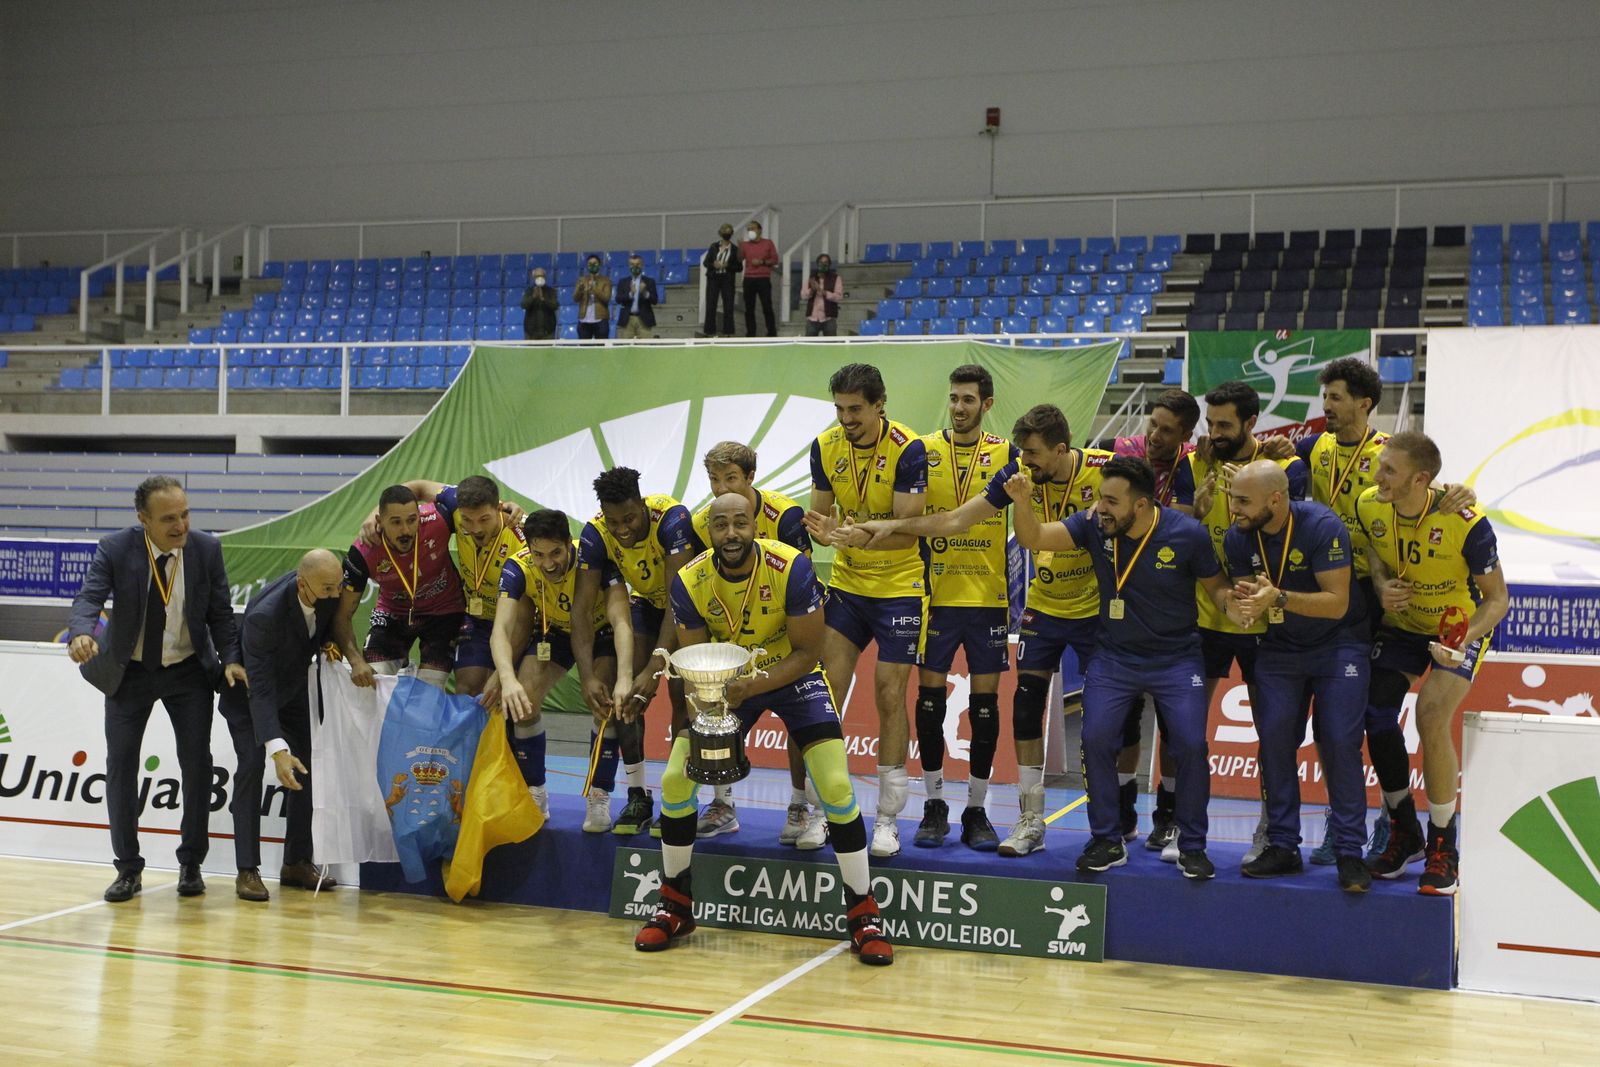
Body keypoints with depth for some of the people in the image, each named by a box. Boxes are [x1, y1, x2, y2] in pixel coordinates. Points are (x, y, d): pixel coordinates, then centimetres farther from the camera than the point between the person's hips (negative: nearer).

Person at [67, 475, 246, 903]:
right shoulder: (115, 549, -16)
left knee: (197, 762, -1)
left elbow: (219, 612, -6)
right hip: (129, 672, 0)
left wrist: (230, 658, -20)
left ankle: (191, 864, 14)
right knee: (121, 763, 0)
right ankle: (128, 869, 12)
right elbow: (89, 597, -26)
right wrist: (81, 633, -47)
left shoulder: (206, 549, -12)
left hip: (189, 671, 1)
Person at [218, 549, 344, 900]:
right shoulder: (264, 614, -40)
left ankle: (297, 862, 10)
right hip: (247, 692, -6)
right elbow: (260, 688, -40)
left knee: (308, 766, 2)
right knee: (252, 764, -18)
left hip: (292, 685, 6)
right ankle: (247, 870, -14)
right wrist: (278, 750, -48)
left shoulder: (328, 588, -23)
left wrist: (329, 641, -17)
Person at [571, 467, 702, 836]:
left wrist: (654, 668, -50)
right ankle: (638, 798, 5)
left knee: (681, 695, -14)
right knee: (623, 696, -7)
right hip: (647, 603, 4)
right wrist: (587, 674, -40)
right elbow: (582, 609, -26)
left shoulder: (672, 519, -38)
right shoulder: (595, 535, -26)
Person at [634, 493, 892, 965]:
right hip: (725, 680, 3)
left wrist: (752, 687, -34)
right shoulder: (690, 582, -18)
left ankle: (864, 914, -2)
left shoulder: (792, 567, -27)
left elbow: (807, 653, -21)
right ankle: (674, 906, 14)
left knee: (836, 786, -18)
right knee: (675, 779, -7)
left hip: (792, 676, -3)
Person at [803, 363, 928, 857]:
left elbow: (907, 529, -20)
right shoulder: (825, 446, -4)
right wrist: (823, 531, -22)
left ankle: (887, 819, 9)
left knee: (890, 697, -3)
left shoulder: (908, 449, -18)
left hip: (900, 586, -4)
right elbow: (820, 513, 2)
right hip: (846, 582, 4)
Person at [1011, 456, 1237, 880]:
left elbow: (1214, 583, -1)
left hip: (1176, 659, -2)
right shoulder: (1094, 525, -10)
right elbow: (1032, 538, -11)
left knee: (1191, 745, -11)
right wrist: (1023, 503, -29)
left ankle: (1192, 847, 9)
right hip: (1114, 657, 2)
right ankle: (1107, 841, 9)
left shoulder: (1187, 534, -16)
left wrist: (1229, 601, -23)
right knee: (1095, 740, -9)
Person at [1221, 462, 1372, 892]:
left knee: (1340, 743, -10)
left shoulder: (1322, 526, -24)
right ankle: (1283, 847, 8)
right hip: (1279, 648, 5)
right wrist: (1247, 602, -27)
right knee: (1274, 739, -2)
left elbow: (1337, 603, -25)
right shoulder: (1238, 538, -8)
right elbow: (1246, 599, -2)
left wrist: (1279, 598, -37)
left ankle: (1349, 852, -3)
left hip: (1338, 644, -4)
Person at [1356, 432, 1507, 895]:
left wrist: (1464, 639, -36)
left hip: (1458, 629, -5)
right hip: (1399, 625, 5)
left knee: (1432, 719, -22)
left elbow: (1497, 599, -18)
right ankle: (1404, 835, 18)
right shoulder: (1369, 506, -16)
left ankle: (1443, 849, -5)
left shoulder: (1467, 524, -29)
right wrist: (1381, 584, -15)